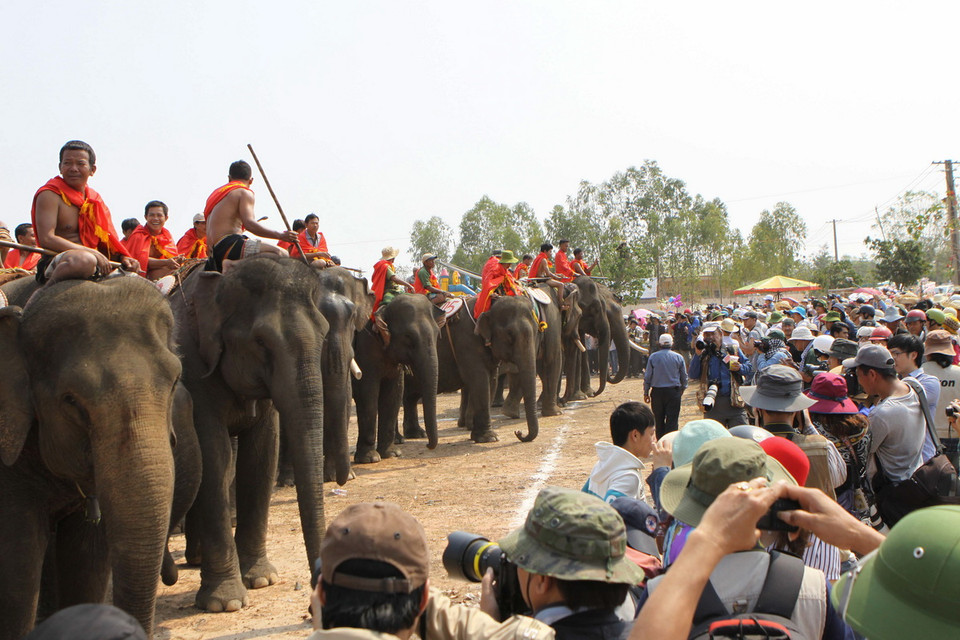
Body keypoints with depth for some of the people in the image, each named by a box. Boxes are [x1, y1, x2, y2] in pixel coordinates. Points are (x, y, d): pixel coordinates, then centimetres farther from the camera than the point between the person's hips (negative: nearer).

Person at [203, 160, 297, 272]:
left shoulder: (216, 193, 26)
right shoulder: (244, 192, 0)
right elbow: (249, 224, -17)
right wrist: (279, 235, -17)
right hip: (230, 245, -9)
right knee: (281, 254, -21)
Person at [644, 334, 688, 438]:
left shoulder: (653, 357, -1)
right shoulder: (678, 357, 1)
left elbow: (647, 377, 1)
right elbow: (684, 376, 8)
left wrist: (646, 393, 9)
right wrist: (682, 389, 24)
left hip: (657, 391, 1)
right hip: (674, 392, 0)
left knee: (659, 419, 10)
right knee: (672, 420, -1)